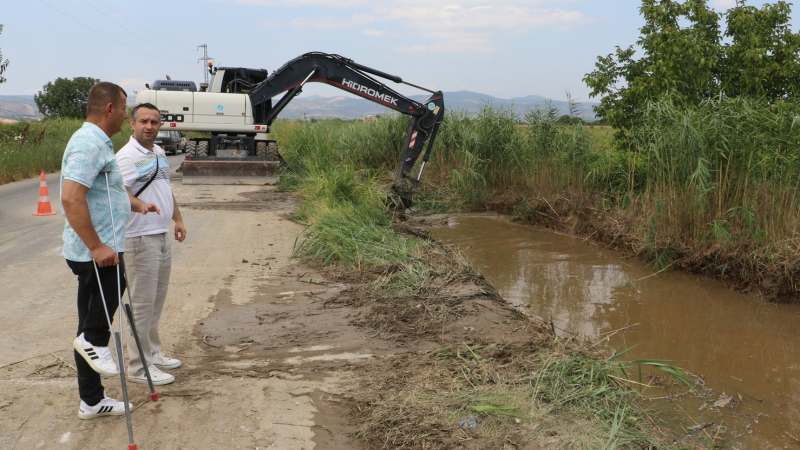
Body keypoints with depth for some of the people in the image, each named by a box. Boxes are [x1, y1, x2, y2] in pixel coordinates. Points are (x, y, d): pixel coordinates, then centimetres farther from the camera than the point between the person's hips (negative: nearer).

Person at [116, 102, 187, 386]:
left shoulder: (159, 153, 13)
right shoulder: (128, 156, -16)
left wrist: (178, 219, 22)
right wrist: (141, 206, -43)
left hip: (162, 237, 9)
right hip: (140, 239, -9)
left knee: (156, 302, 18)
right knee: (142, 304, -3)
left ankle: (153, 353, 31)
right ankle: (139, 366, 5)